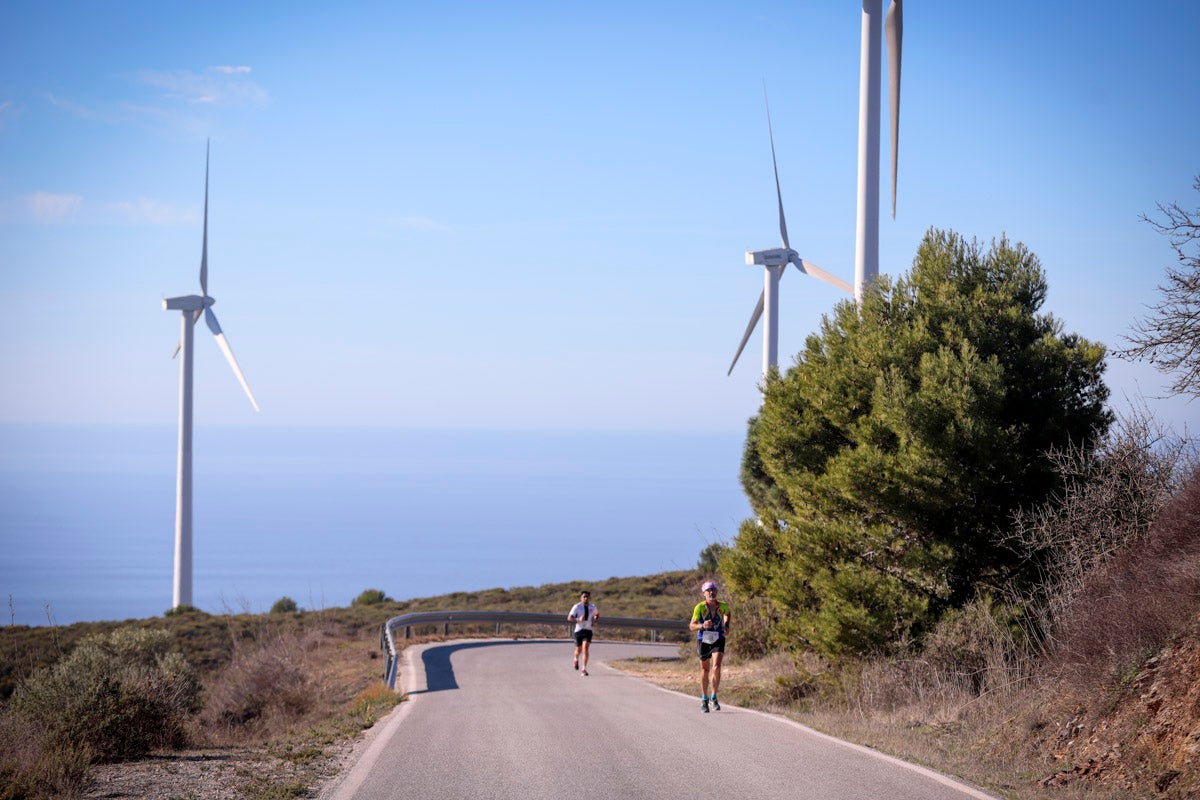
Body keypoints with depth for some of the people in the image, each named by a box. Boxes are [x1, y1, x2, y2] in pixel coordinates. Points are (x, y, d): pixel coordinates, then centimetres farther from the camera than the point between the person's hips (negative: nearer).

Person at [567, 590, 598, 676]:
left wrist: (595, 621, 4)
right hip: (579, 630, -1)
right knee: (579, 650, 9)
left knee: (585, 649, -15)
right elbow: (569, 618, -11)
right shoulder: (577, 607, -6)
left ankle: (584, 670, -16)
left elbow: (597, 615, 25)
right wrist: (578, 619, -27)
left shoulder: (592, 607, 4)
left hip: (588, 630, 1)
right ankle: (576, 659, 47)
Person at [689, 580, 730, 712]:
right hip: (704, 641, 0)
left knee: (716, 668, -18)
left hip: (718, 641, 0)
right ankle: (704, 699, 28)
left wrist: (726, 625, 3)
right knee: (704, 670, 11)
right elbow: (692, 626, -18)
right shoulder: (699, 607, -15)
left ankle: (714, 698, -8)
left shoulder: (723, 606, -7)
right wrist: (702, 626, -37)